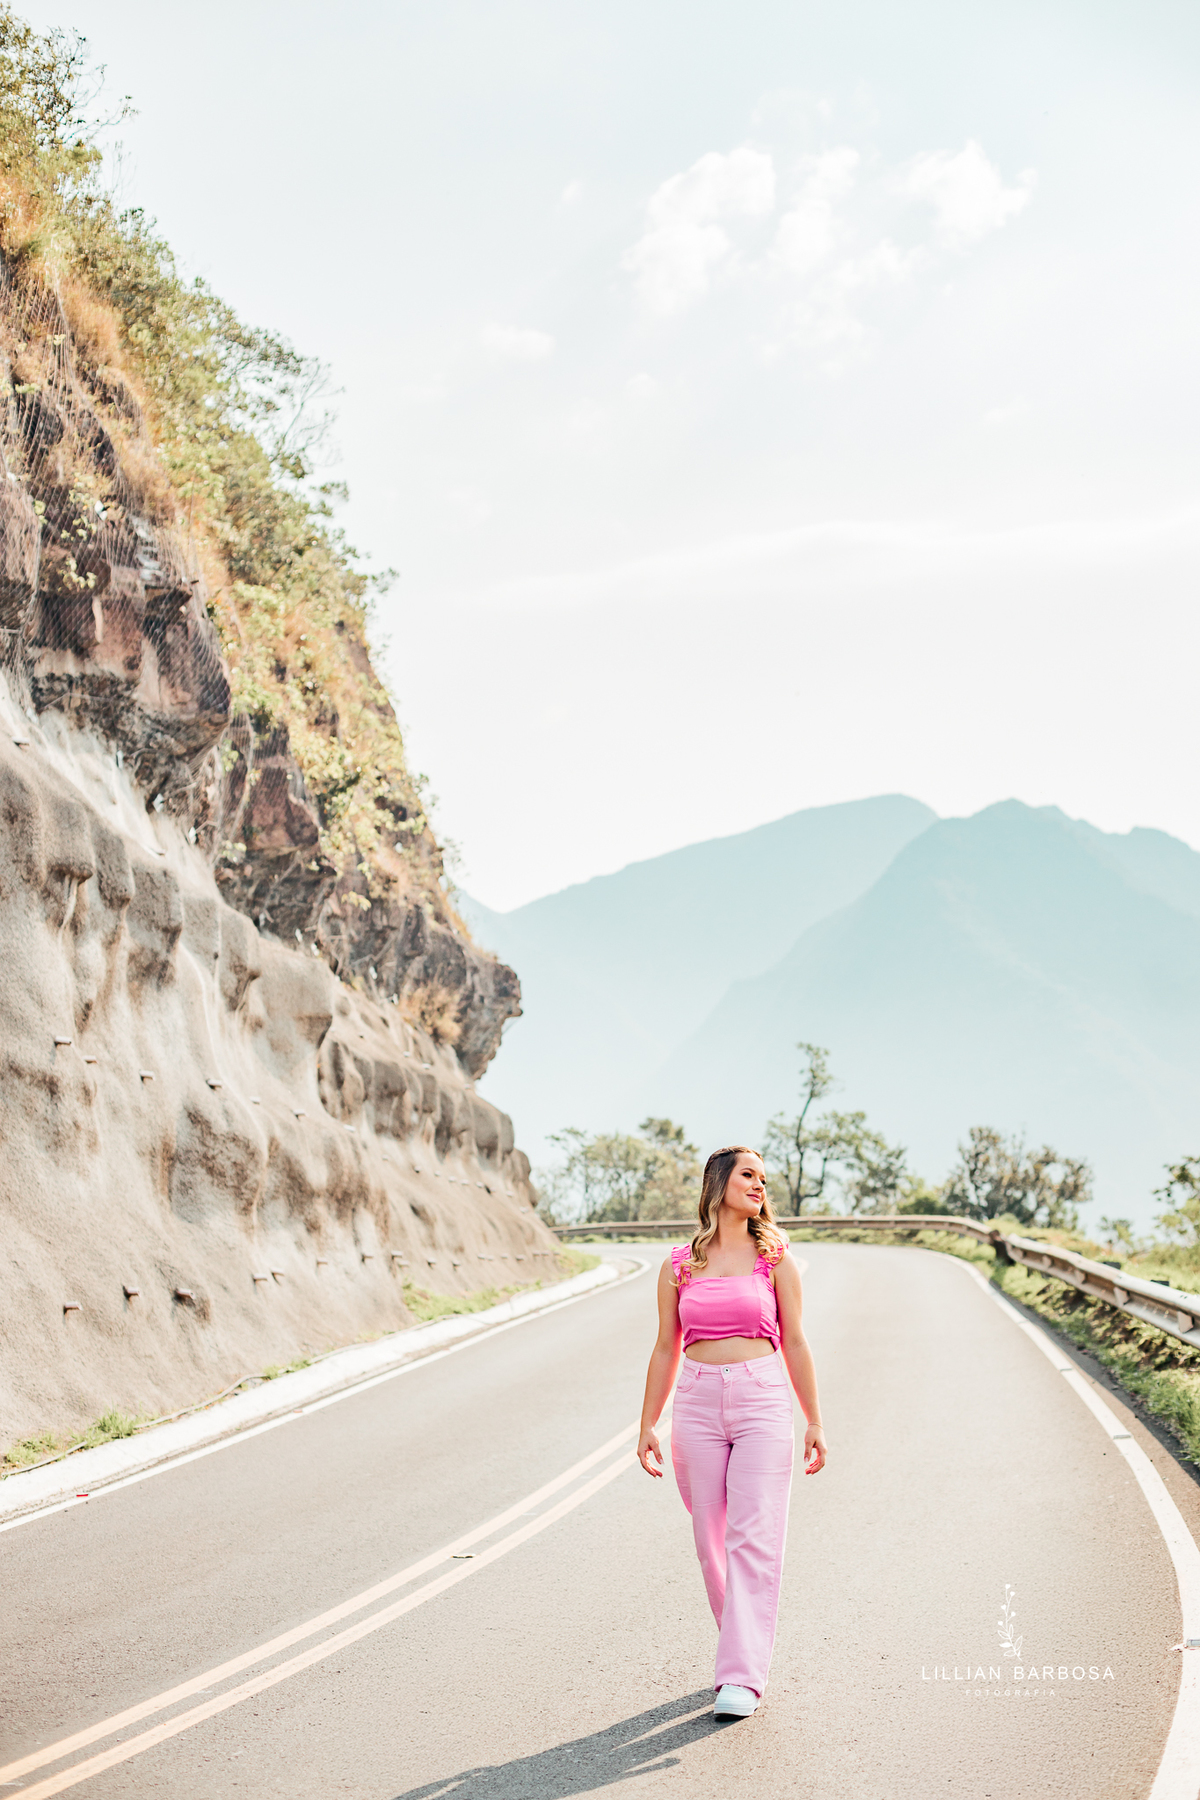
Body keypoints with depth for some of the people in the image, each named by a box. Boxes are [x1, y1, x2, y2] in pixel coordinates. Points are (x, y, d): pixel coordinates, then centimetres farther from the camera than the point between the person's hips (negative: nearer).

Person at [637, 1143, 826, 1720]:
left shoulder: (773, 1257, 5)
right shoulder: (679, 1266, 7)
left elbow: (794, 1342, 7)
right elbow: (666, 1349, 12)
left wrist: (815, 1422, 5)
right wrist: (647, 1425, 9)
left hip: (762, 1400, -2)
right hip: (698, 1404, 2)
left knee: (754, 1539, -9)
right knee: (711, 1541, 6)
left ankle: (742, 1678, -8)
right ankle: (744, 1646, 26)